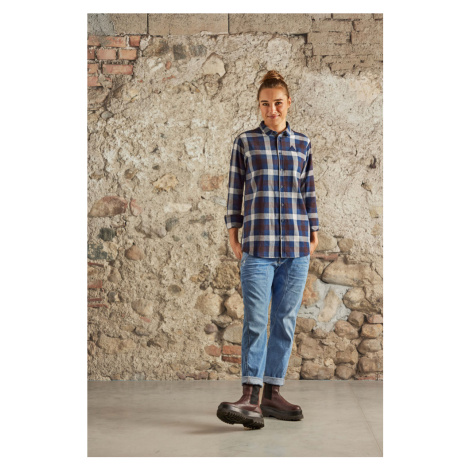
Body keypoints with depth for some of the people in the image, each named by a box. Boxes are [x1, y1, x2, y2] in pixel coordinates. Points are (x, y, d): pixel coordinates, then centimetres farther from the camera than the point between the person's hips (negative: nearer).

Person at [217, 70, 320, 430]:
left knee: (286, 320, 5)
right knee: (255, 321, -9)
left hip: (296, 246, 3)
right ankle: (251, 397, -7)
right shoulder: (245, 142, 6)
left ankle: (272, 393, 14)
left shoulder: (303, 144, 11)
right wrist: (233, 236, 3)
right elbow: (235, 191, 7)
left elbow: (309, 193, 14)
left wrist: (314, 235, 10)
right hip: (258, 245, -2)